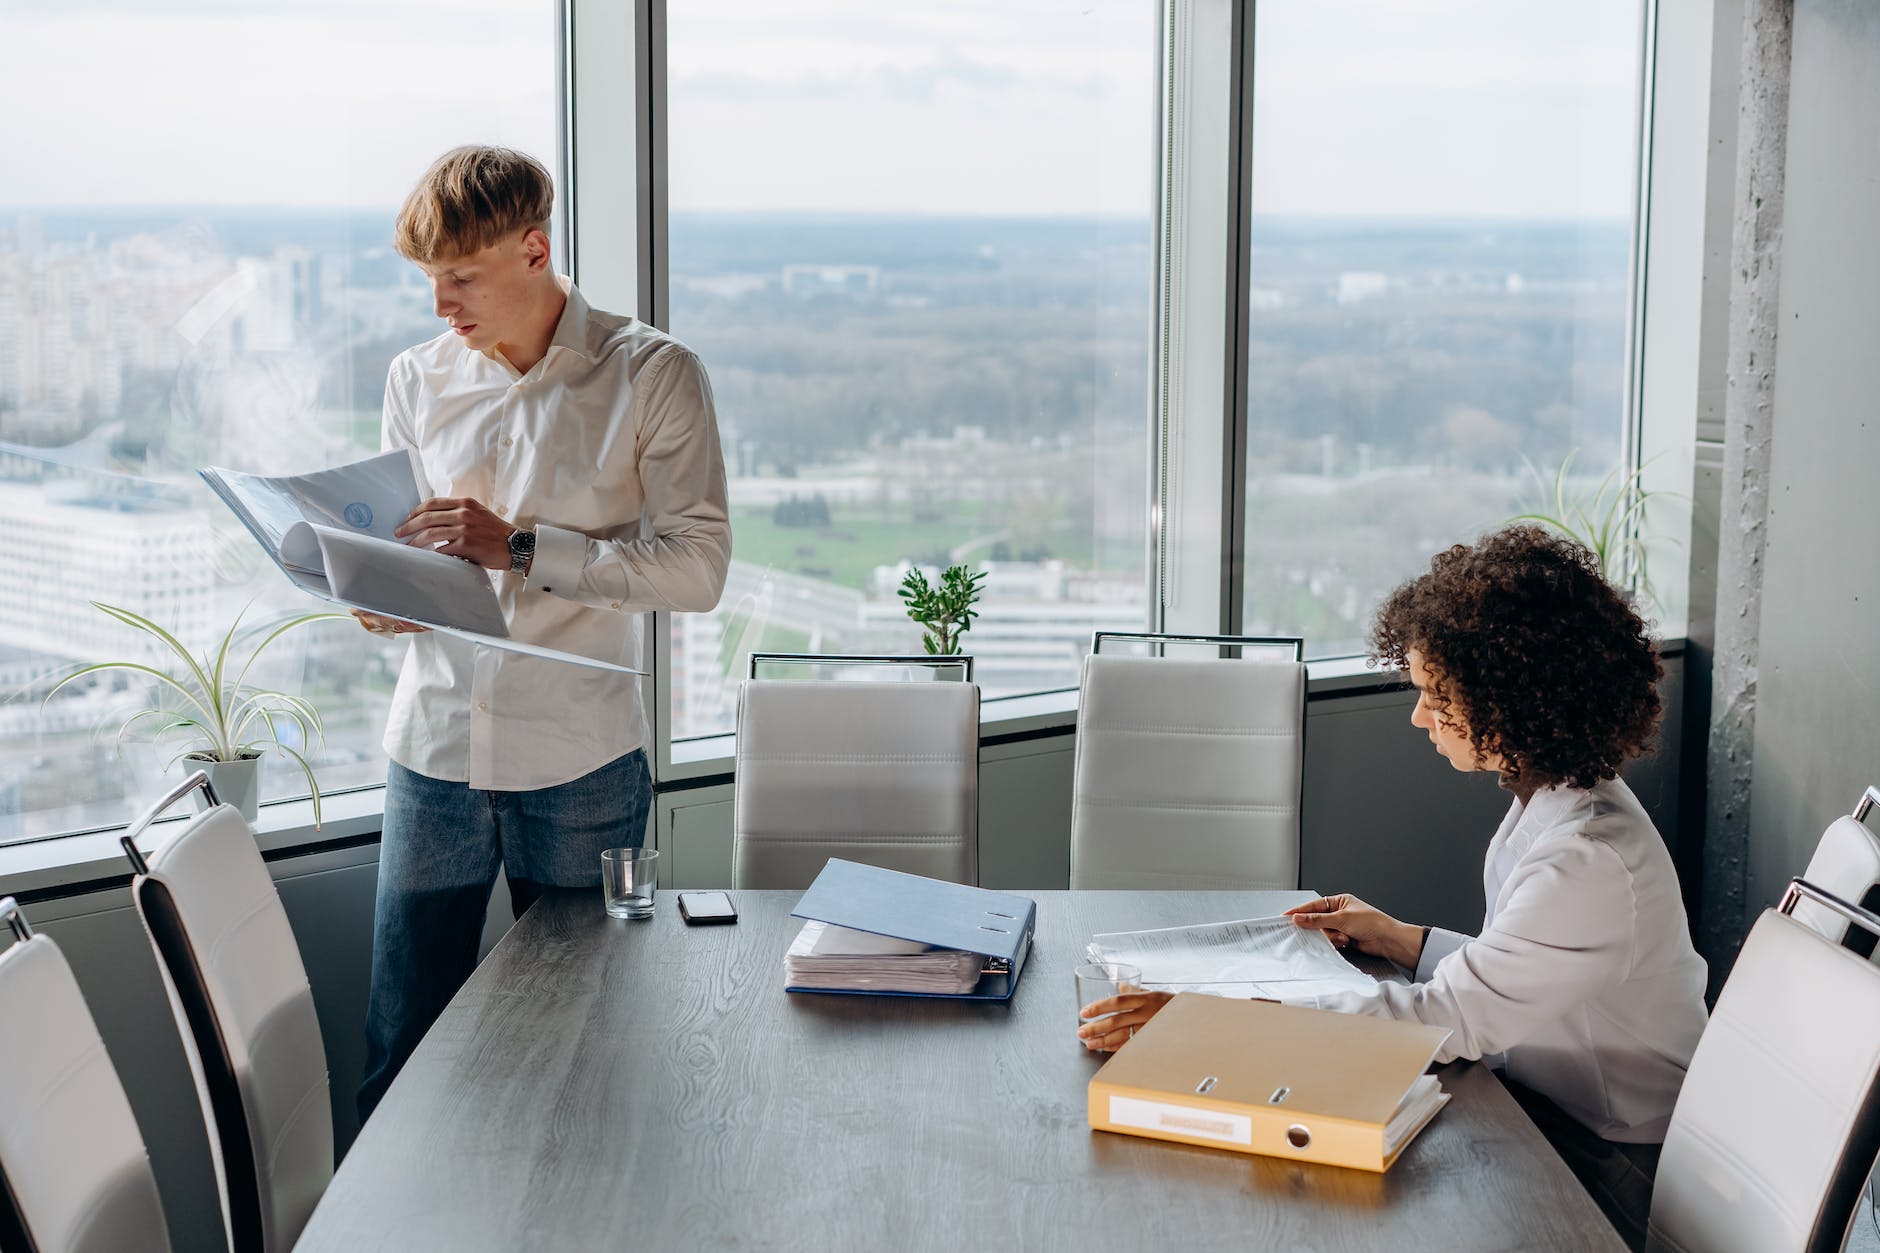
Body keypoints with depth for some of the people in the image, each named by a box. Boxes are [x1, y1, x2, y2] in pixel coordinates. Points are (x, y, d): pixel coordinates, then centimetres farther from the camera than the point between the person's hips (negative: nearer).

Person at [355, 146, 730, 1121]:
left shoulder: (653, 375, -4)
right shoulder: (418, 380, 8)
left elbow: (698, 566, -11)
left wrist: (521, 548, -19)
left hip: (580, 760, -3)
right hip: (435, 750, 3)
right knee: (399, 1053, 4)